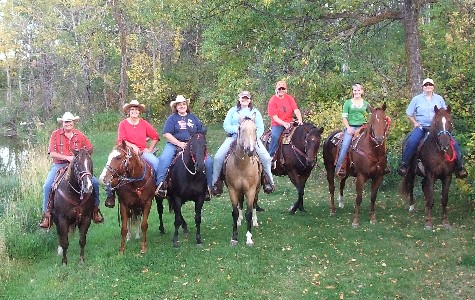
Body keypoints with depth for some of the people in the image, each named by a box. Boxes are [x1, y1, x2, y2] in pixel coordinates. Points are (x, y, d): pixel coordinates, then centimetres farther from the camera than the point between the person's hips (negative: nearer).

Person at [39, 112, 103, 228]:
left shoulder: (79, 135, 8)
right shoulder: (55, 134, 1)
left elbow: (90, 149, 15)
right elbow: (52, 153, -6)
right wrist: (67, 157, -16)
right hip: (59, 166, -1)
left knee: (94, 182, -17)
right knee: (47, 186, -24)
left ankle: (95, 209, 0)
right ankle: (47, 213, -11)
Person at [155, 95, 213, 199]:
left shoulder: (193, 117, 16)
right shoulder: (172, 118, 6)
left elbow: (202, 132, 17)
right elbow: (166, 134, -5)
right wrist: (179, 144, -14)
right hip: (174, 144, -2)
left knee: (208, 161, -16)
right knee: (164, 159, -32)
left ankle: (208, 187, -7)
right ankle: (160, 184, -30)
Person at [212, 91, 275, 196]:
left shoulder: (255, 112, 14)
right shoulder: (233, 111, 13)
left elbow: (260, 128, 5)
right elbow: (226, 125, 3)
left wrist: (255, 137, -14)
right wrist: (236, 129, -16)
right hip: (234, 137, 0)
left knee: (266, 157, -20)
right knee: (218, 157, -18)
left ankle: (269, 180, -2)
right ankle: (216, 182, -5)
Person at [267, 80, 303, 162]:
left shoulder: (290, 98, 7)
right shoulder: (273, 100, -4)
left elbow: (296, 110, -2)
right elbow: (275, 117, -9)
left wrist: (299, 120, -21)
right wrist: (284, 124, -23)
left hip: (289, 123, 4)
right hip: (277, 124, -4)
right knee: (275, 136, -33)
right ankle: (271, 156, -22)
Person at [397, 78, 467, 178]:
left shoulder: (439, 98, 13)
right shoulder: (417, 99, 8)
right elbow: (409, 114, 12)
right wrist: (415, 123, -2)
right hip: (421, 127, -2)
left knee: (454, 143, -15)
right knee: (412, 141, -32)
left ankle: (459, 166, -4)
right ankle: (403, 164, -22)